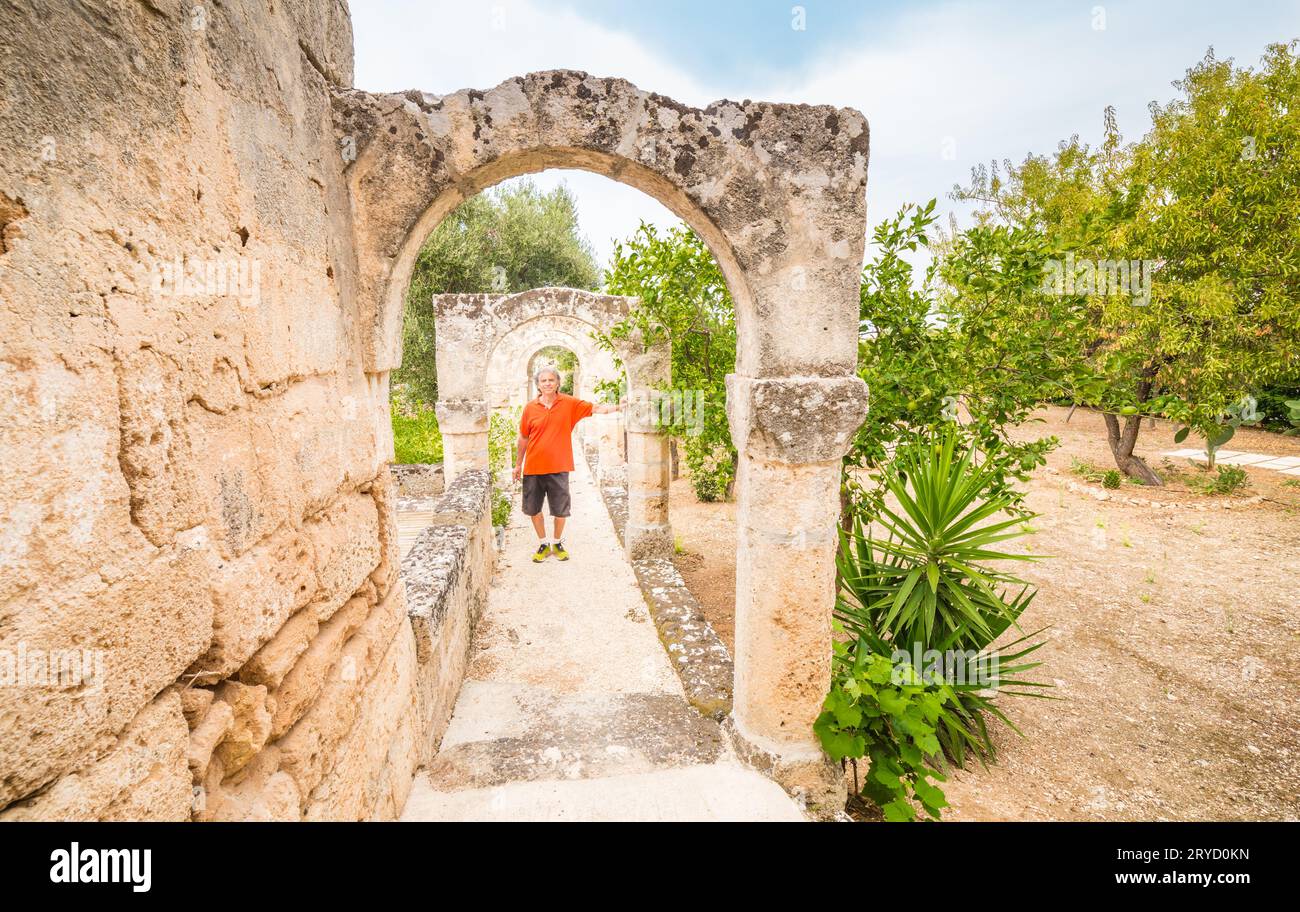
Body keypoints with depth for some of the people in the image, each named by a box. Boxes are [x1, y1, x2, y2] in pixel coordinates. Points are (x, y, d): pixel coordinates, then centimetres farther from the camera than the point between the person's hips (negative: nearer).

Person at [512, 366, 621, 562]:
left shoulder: (569, 403, -3)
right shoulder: (530, 408, 0)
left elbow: (595, 408, -6)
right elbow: (523, 438, 8)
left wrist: (617, 407, -22)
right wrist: (518, 464, 13)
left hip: (558, 467, -1)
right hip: (533, 467, 1)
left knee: (560, 510, 8)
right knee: (533, 509, 10)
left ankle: (557, 542, 31)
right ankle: (543, 544, 30)